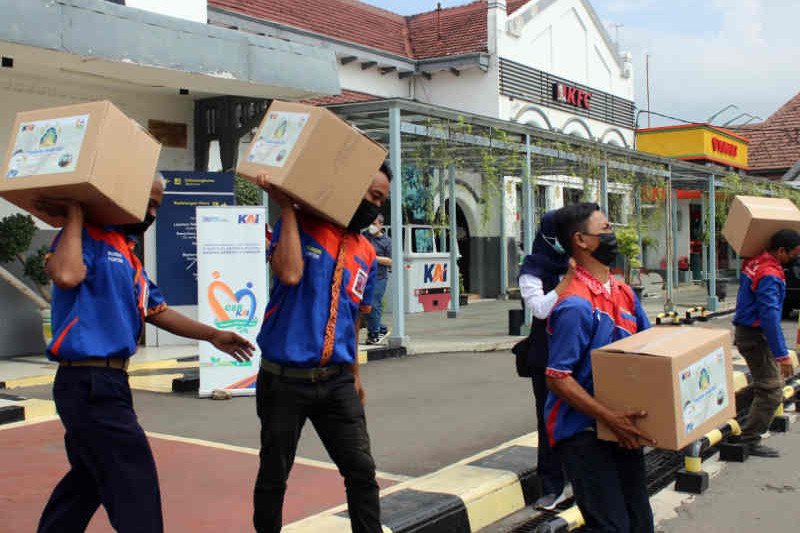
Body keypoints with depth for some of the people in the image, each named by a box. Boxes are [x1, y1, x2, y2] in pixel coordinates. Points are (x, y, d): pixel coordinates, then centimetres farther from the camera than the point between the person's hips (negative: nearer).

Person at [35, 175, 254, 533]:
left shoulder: (129, 257, 18)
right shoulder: (89, 237, -10)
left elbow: (156, 311, 20)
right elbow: (66, 275, -31)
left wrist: (213, 336, 16)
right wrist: (75, 214, -19)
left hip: (103, 383, 10)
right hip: (89, 383, -10)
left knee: (88, 480, 21)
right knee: (135, 486, -6)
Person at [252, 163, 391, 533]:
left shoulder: (366, 255, 10)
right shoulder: (300, 225, -4)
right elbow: (290, 273, -24)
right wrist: (286, 208, -17)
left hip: (337, 381, 4)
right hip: (285, 379, -4)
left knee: (361, 470, -1)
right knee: (274, 474, 10)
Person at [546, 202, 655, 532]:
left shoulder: (623, 292, 6)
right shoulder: (576, 304, -21)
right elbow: (557, 378, -22)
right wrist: (611, 418, -25)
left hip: (620, 430, 9)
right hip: (582, 431, -8)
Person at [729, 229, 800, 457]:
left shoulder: (754, 263, 5)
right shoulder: (770, 276, -22)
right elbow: (770, 316, -26)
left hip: (744, 331, 10)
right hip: (756, 336, -10)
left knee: (765, 387, 19)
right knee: (771, 392, -6)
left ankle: (749, 433, 24)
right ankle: (748, 440, -2)